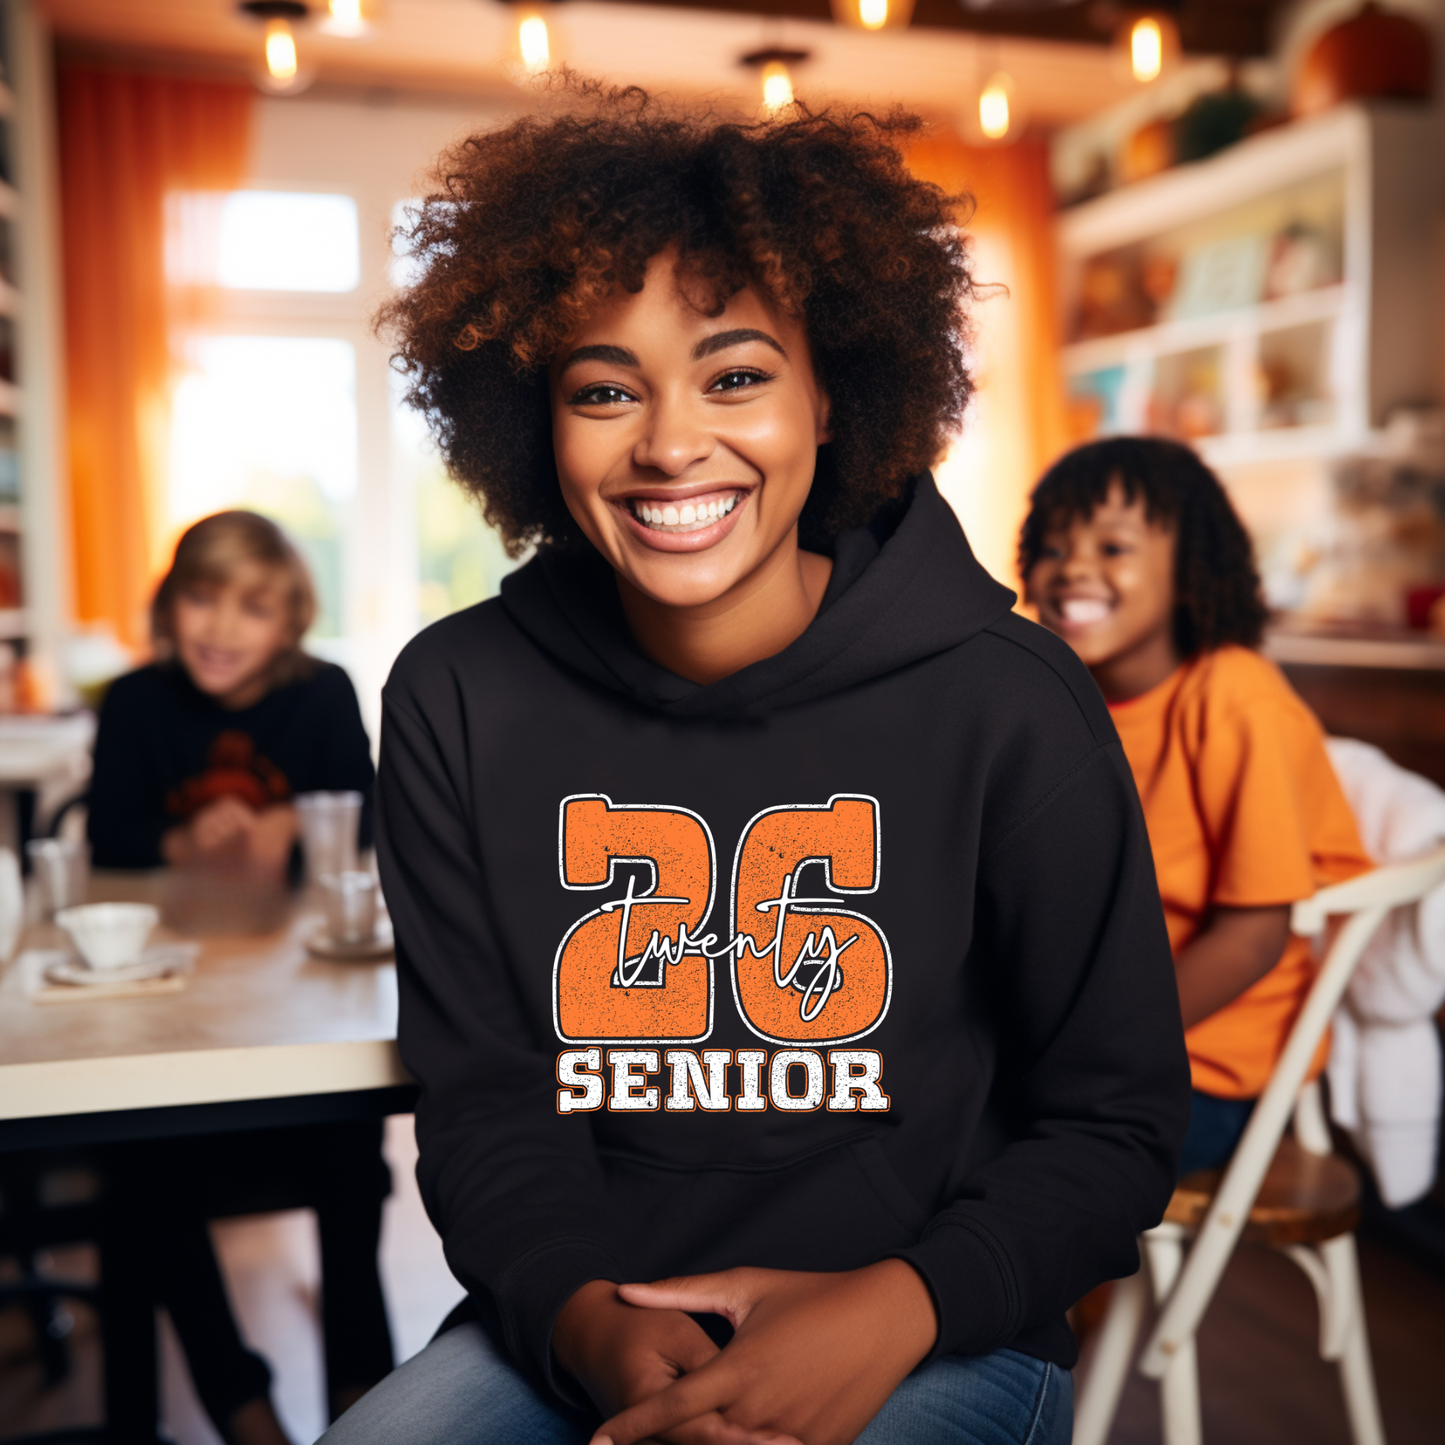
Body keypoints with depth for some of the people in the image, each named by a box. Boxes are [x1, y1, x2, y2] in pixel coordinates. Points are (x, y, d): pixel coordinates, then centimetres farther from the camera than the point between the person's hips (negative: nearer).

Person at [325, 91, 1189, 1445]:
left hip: (937, 1336, -1)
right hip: (576, 1325, 2)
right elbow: (486, 1094, 1)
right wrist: (587, 1320, -17)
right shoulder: (459, 700, -3)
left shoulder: (1008, 704, -10)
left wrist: (899, 1308, -18)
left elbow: (1114, 1121, -3)